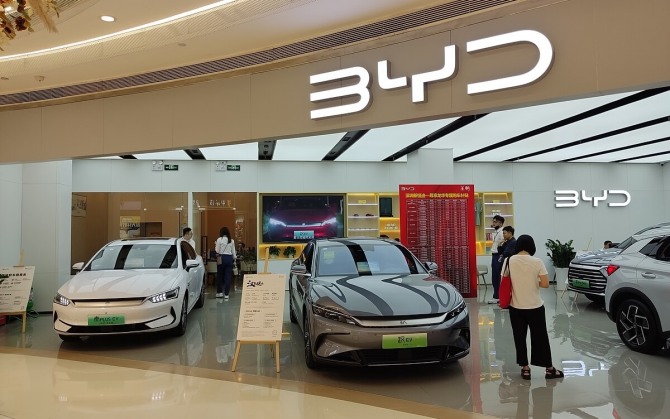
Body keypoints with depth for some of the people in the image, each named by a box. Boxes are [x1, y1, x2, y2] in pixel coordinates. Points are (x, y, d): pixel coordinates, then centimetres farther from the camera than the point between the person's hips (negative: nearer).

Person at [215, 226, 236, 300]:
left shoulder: (219, 239, -4)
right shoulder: (232, 240, 4)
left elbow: (217, 251, -4)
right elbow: (233, 251, 6)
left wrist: (215, 245, 13)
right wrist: (234, 258, 20)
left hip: (222, 258, -2)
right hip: (229, 258, 2)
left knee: (220, 275, 12)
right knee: (228, 276, 4)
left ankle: (219, 292, 18)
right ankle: (226, 294, 6)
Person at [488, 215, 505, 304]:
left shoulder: (502, 232, -15)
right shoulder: (495, 232, 14)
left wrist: (501, 258, -19)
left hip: (499, 257, -9)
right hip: (494, 256, 9)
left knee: (500, 278, -2)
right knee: (494, 278, 13)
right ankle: (496, 297, 21)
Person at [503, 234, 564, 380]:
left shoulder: (509, 261, -6)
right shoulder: (537, 262, -11)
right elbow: (545, 284, -11)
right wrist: (534, 282, 7)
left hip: (515, 307, 1)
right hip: (535, 306, -1)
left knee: (519, 338, 11)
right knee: (540, 337, 10)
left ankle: (525, 368, 15)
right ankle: (549, 369, 19)